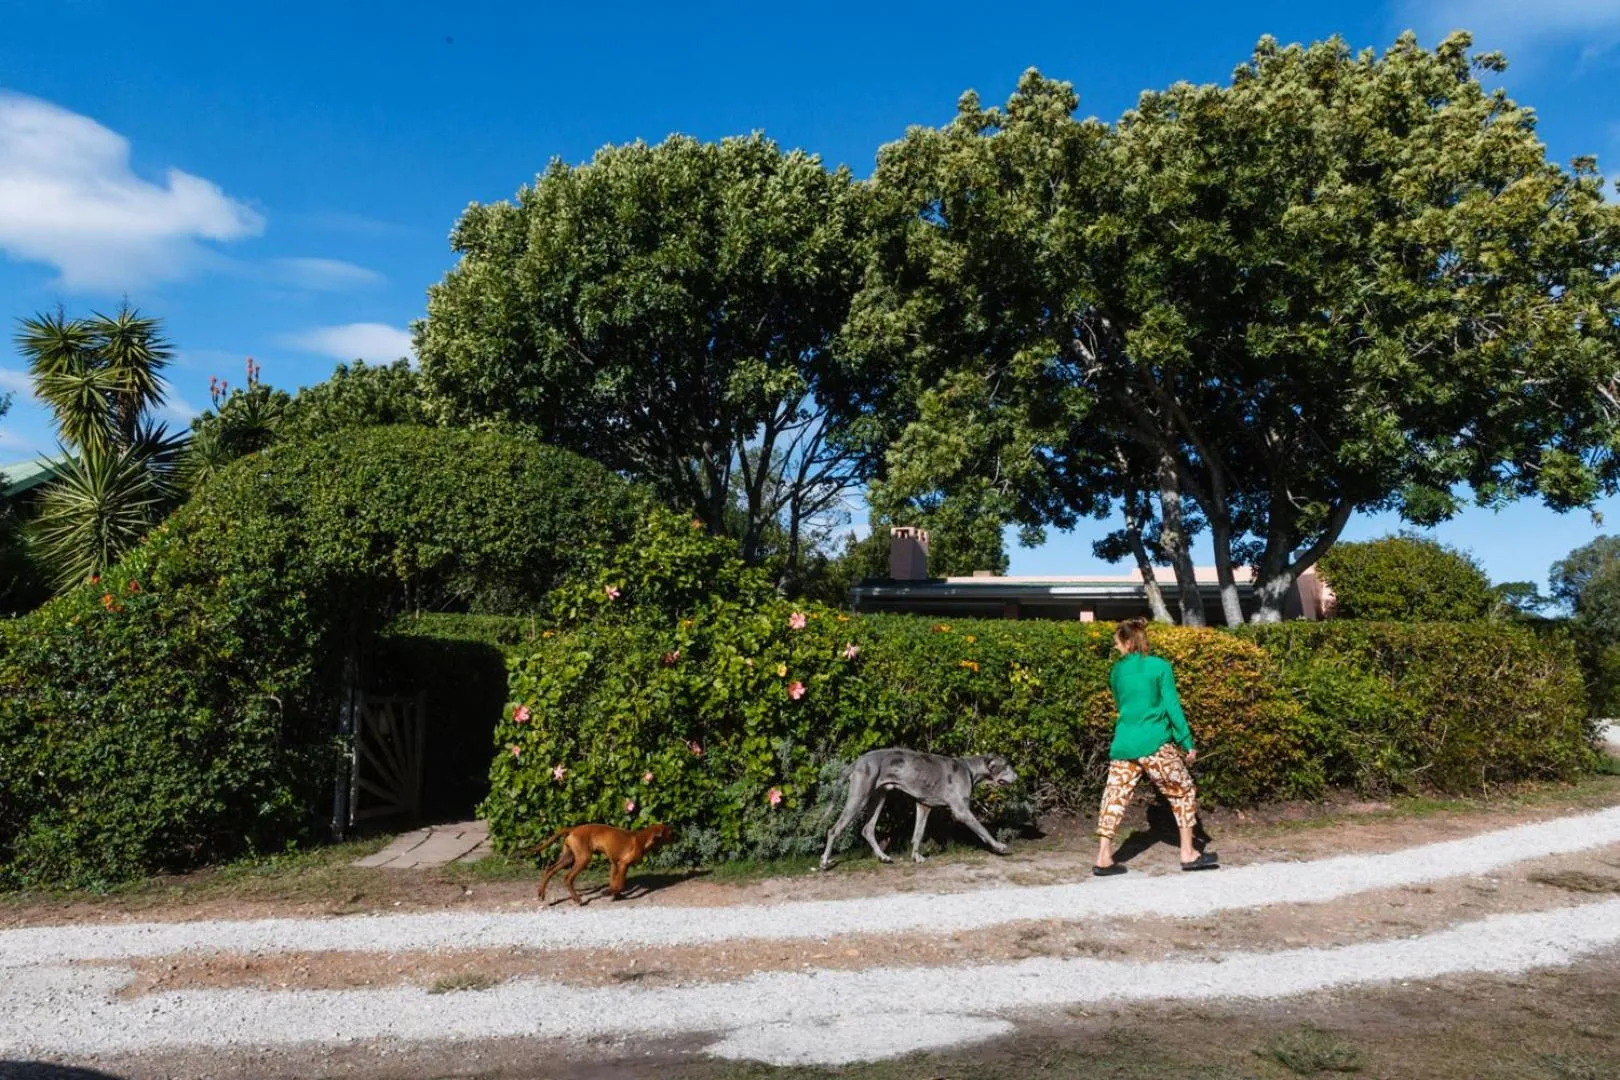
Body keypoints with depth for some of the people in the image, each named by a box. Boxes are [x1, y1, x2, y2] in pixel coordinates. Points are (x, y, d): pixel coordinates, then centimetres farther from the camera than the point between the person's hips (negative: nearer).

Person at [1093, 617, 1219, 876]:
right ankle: (1188, 853, 16)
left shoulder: (1116, 670, 10)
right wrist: (1187, 742, 1)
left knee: (1115, 797, 6)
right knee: (1183, 792, 13)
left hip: (1123, 745, 4)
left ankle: (1104, 859, 2)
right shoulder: (1160, 666, -1)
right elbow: (1172, 706, -4)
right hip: (1154, 744, -3)